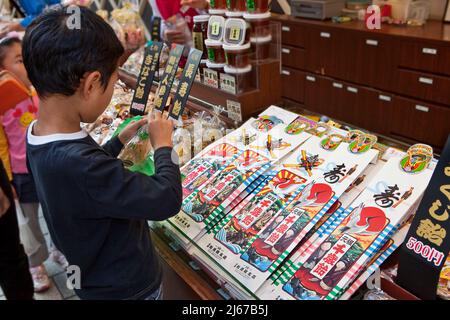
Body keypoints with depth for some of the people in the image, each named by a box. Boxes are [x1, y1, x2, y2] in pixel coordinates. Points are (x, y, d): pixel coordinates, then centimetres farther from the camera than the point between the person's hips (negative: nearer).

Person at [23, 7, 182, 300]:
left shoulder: (40, 134, -10)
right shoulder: (75, 164, -40)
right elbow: (167, 199, -32)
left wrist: (121, 140, 1)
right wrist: (163, 145, -17)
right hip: (127, 288, -7)